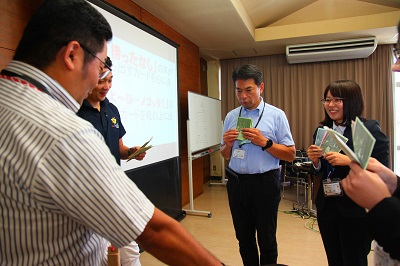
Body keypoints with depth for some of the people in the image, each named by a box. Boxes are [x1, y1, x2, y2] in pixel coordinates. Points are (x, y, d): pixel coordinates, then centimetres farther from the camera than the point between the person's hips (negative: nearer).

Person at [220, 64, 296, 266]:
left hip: (265, 183, -3)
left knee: (267, 241, 11)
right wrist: (228, 144, -8)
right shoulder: (231, 117, 8)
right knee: (244, 238, 18)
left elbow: (290, 154, -5)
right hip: (236, 182, 4)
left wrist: (264, 142, -18)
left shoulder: (276, 115, -4)